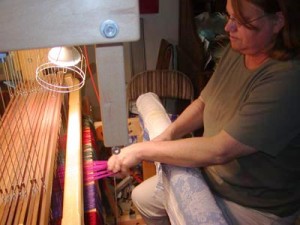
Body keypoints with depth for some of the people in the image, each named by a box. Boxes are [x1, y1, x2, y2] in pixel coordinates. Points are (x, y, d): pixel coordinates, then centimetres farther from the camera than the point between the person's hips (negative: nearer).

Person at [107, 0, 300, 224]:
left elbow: (219, 151, -33)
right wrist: (168, 134, -13)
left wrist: (142, 150, -27)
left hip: (254, 207, -6)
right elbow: (203, 103, 4)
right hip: (209, 174, 7)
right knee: (143, 198, 12)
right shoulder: (236, 51, -7)